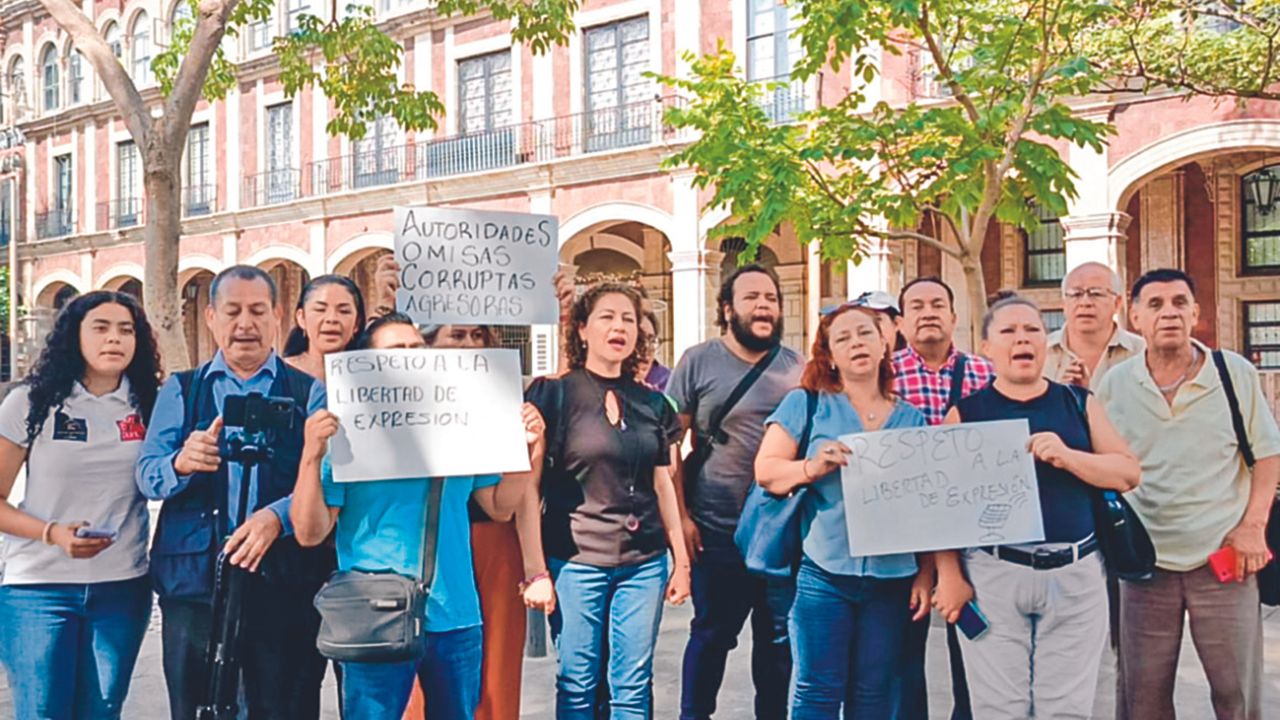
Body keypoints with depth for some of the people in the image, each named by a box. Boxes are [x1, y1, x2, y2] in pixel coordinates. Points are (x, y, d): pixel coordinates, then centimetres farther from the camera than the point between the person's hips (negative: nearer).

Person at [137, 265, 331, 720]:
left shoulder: (309, 392, 8)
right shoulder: (180, 391, 15)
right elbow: (147, 475, 4)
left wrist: (277, 517, -24)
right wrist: (181, 463, -20)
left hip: (284, 582, -1)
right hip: (193, 580, 2)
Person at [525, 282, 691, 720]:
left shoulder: (652, 403, 10)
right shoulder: (554, 393, -3)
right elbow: (530, 485, -5)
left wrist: (682, 560, 13)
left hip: (645, 561, 3)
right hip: (575, 560, -3)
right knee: (576, 685, 4)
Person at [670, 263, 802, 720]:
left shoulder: (796, 368, 5)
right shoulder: (698, 362, -3)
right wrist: (681, 516, -9)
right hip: (717, 530, -3)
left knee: (778, 637, 12)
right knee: (712, 634, 8)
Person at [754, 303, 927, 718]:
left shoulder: (912, 419, 11)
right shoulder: (806, 404, 3)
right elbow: (766, 470, -3)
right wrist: (813, 467, -21)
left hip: (893, 577, 3)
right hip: (823, 573, -3)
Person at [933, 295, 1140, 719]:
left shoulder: (1080, 404, 10)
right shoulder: (966, 412, 3)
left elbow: (1129, 473, 4)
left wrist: (1068, 456, -14)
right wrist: (949, 576, -8)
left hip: (1076, 575, 2)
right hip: (992, 576, -1)